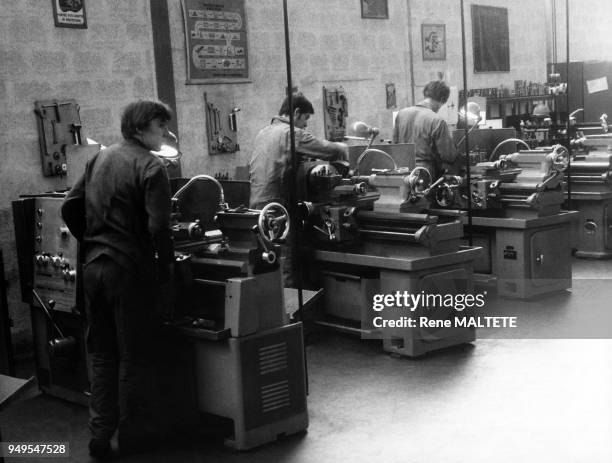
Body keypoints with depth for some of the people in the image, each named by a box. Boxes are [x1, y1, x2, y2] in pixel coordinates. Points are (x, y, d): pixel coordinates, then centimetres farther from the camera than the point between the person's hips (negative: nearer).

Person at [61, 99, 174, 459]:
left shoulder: (100, 158, 11)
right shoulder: (150, 166, -12)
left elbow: (70, 207, 12)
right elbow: (159, 226, -21)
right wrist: (166, 266, -7)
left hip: (93, 268, 7)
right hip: (130, 271, -6)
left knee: (102, 354, 16)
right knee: (133, 357, 7)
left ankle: (100, 436, 20)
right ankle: (132, 438, 16)